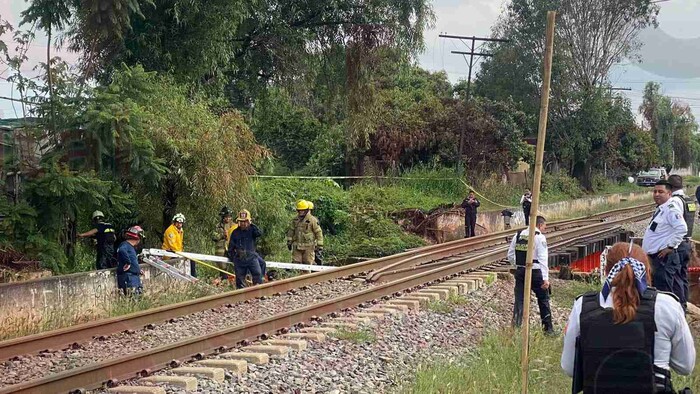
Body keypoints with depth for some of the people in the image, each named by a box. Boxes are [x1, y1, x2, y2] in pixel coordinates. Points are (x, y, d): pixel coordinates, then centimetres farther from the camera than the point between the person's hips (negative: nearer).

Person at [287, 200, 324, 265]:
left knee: (307, 264, 0)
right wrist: (289, 242, 14)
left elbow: (318, 233, -5)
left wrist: (320, 246, -8)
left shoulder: (312, 220, -6)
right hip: (297, 246, 4)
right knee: (295, 263, 4)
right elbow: (291, 231, 19)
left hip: (308, 247, -4)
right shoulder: (295, 220, 9)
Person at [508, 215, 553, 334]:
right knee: (543, 300, 8)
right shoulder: (539, 237, -8)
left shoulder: (518, 235, 9)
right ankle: (548, 328, 13)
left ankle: (515, 327, 3)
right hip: (535, 272, -5)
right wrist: (545, 278, -17)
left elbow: (510, 255, 13)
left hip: (520, 271, 5)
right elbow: (543, 259, -14)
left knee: (519, 300, 7)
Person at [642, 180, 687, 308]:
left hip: (664, 256, -10)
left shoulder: (671, 209, -16)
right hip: (656, 257, 10)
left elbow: (682, 229, -28)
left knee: (663, 289, -9)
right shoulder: (660, 210, 15)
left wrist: (670, 246, -23)